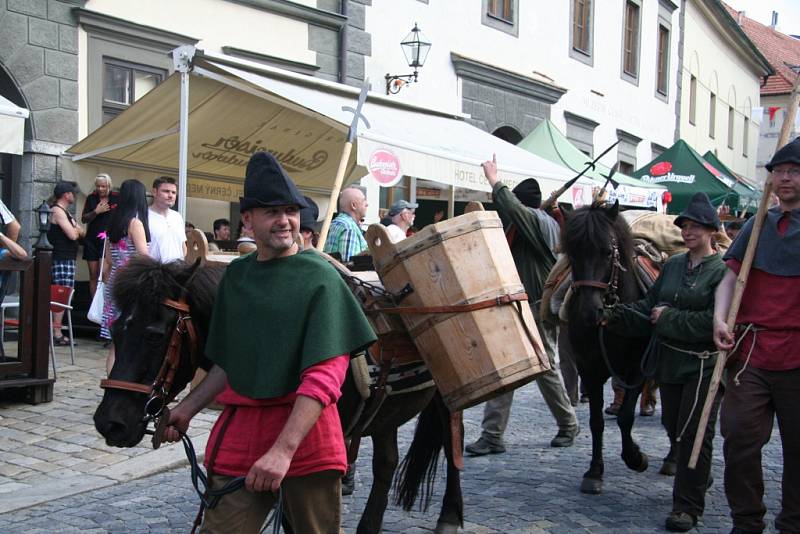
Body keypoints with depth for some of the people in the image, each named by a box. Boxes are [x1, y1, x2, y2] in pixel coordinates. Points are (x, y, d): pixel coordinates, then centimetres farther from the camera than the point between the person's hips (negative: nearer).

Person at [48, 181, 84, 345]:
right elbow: (73, 235, -18)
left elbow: (82, 232, 20)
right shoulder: (58, 211, -11)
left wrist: (76, 229, 0)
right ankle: (56, 333, -12)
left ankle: (56, 329, 14)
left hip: (68, 258, 10)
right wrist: (77, 229, 1)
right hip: (62, 259, -10)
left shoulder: (65, 211, 21)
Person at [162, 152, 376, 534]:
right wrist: (188, 408, 13)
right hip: (239, 432, 4)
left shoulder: (320, 277, -8)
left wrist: (283, 450, -25)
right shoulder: (236, 276, 9)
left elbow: (324, 376, -17)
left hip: (306, 434, -4)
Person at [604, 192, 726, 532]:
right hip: (669, 360, 7)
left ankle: (688, 507, 8)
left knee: (693, 433, -3)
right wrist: (616, 316, -7)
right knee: (673, 427, 19)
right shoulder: (672, 265, 9)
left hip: (704, 365, -7)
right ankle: (697, 477, 45)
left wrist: (668, 318, -17)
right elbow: (648, 308, 9)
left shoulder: (723, 271, -12)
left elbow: (714, 322, -22)